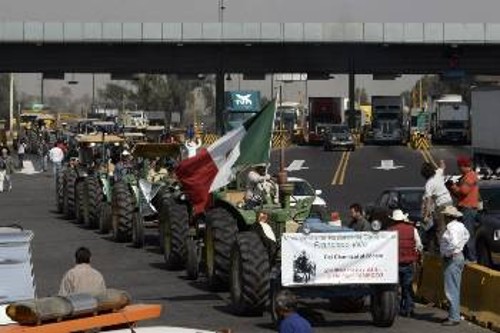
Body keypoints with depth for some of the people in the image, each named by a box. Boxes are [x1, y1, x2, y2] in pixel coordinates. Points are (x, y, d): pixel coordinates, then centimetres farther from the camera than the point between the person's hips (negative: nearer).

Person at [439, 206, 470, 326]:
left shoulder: (452, 228, -20)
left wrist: (446, 252, -19)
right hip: (459, 256, 11)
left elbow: (454, 243, -34)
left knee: (451, 290, -8)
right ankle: (454, 315, 22)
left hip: (452, 259, -11)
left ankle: (454, 318, -8)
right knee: (455, 289, 16)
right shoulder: (460, 225, 11)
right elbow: (466, 236, 32)